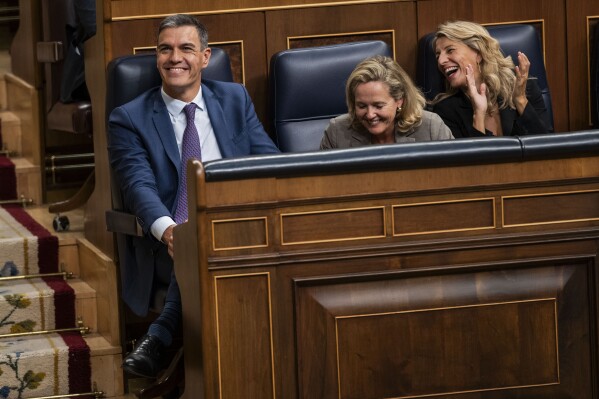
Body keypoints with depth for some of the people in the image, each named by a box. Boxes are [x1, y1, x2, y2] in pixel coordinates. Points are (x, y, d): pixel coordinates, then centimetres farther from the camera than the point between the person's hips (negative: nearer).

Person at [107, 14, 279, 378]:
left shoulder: (235, 99, 18)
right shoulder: (129, 119, 8)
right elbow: (139, 185, -8)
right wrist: (166, 228, -31)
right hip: (169, 241, -2)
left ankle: (159, 339, -32)